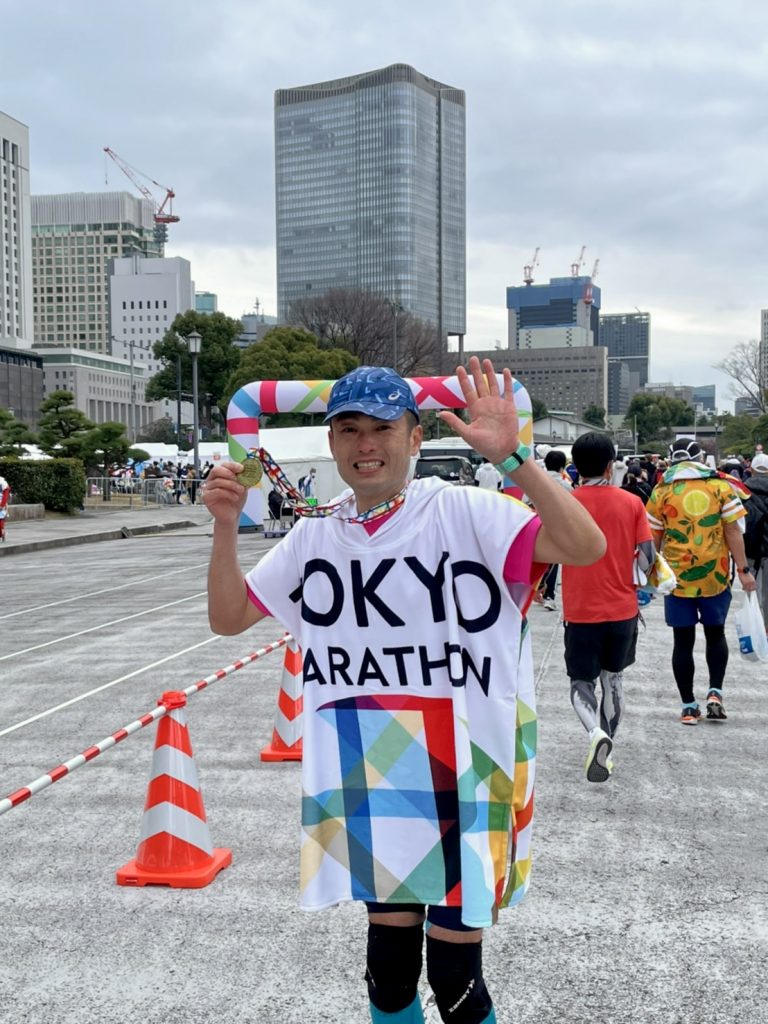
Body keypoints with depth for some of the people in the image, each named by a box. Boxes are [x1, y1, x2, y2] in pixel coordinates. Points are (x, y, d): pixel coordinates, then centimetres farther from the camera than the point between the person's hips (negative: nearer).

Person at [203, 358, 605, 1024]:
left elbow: (586, 547, -24)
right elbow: (228, 618, 8)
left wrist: (511, 455, -34)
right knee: (388, 966, 18)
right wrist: (226, 525, -7)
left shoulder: (462, 510, -12)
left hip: (456, 777, -4)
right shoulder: (316, 534, 3)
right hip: (368, 782, 4)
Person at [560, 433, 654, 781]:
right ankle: (605, 752, 23)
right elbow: (647, 558, -5)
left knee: (581, 681, 9)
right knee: (613, 679, 18)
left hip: (580, 611, -2)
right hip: (622, 608, 2)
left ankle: (596, 734, -18)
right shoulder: (632, 503, -4)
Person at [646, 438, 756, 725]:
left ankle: (689, 706, 10)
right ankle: (715, 693, 8)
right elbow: (733, 531, -4)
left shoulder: (661, 491, -1)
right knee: (715, 633, 19)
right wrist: (743, 570, 0)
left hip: (678, 576, 0)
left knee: (683, 640, 7)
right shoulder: (721, 486, -1)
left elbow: (653, 538, 2)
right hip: (716, 575, 0)